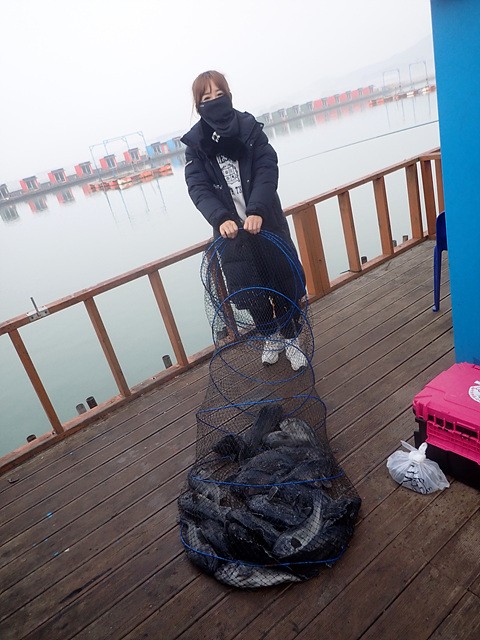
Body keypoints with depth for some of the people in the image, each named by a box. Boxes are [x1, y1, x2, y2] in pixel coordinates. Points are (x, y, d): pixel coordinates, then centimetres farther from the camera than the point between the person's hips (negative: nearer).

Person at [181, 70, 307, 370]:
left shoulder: (250, 128, -2)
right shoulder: (196, 143, 0)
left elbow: (268, 171, -12)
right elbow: (198, 187, -10)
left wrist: (256, 211, -28)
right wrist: (220, 219, -28)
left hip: (267, 224, 0)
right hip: (231, 231, 1)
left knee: (285, 284, 7)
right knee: (251, 292, 10)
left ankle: (292, 338, 29)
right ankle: (271, 336, 36)